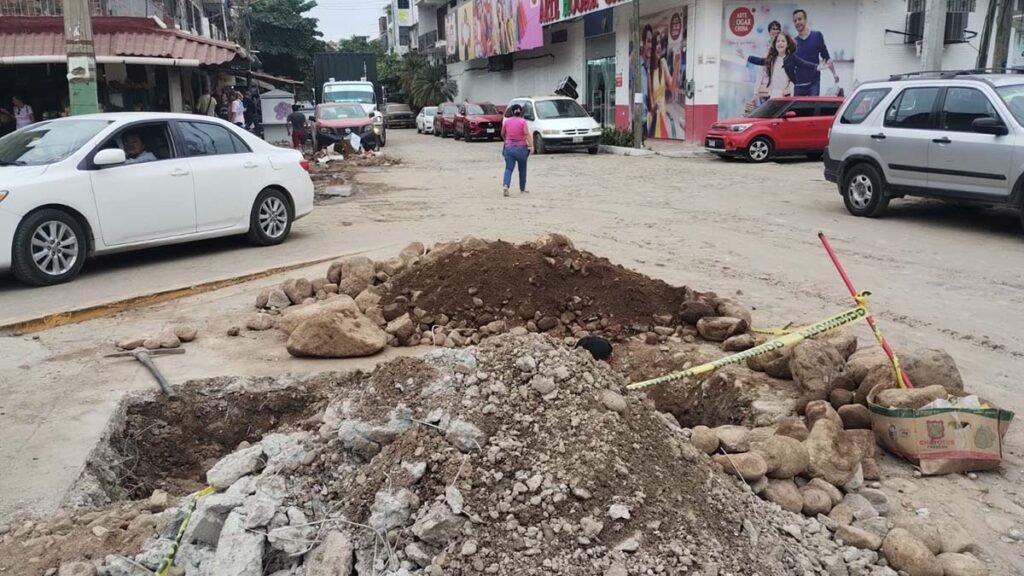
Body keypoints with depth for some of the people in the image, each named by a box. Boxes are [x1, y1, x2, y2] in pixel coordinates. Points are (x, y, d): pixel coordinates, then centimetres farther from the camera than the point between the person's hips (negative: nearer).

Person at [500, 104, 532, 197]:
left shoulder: (506, 121, 3)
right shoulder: (523, 121, -6)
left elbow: (503, 134, 15)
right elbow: (527, 134, -16)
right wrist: (531, 145, -18)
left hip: (509, 147, 2)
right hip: (521, 148, -1)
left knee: (508, 168, -2)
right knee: (522, 169, 13)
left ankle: (505, 185, -26)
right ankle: (522, 189, 22)